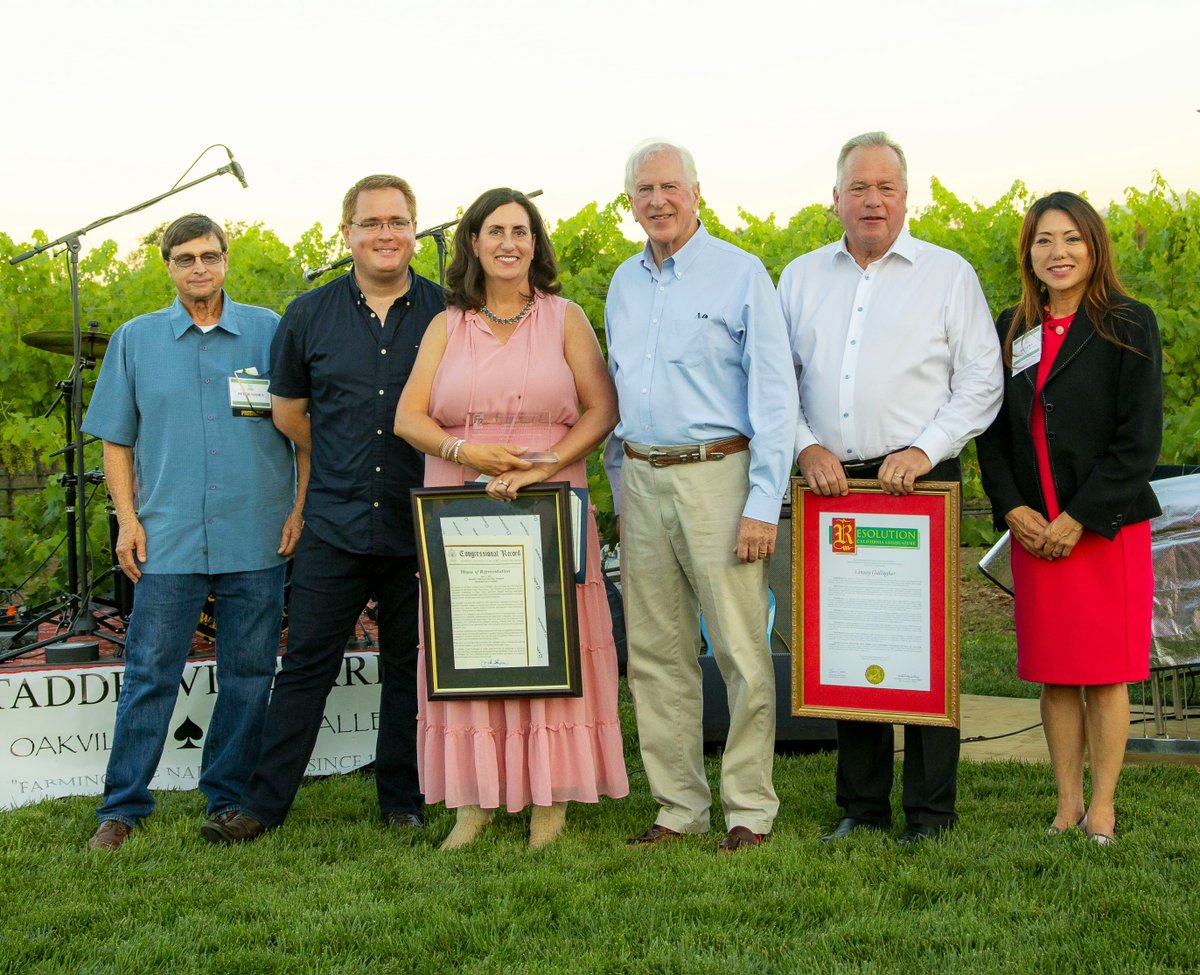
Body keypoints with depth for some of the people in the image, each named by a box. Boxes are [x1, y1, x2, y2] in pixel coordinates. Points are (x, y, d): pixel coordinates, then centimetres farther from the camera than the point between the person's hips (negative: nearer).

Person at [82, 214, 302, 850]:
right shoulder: (136, 340, 9)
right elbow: (116, 439, 11)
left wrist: (302, 506, -1)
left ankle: (228, 798, 18)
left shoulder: (268, 332, 6)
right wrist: (128, 519, 1)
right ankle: (123, 807, 8)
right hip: (168, 537, 0)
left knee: (248, 676, 6)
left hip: (256, 538, 0)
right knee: (149, 674, 0)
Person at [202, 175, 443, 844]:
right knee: (307, 664, 3)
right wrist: (344, 465, 12)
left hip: (420, 527, 0)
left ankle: (403, 802, 20)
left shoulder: (446, 313, 1)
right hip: (335, 525, 1)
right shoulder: (309, 315, 5)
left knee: (409, 668, 9)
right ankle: (265, 803, 10)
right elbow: (289, 410, 16)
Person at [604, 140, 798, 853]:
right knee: (657, 654, 7)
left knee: (741, 648, -5)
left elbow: (774, 393, -7)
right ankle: (679, 806, 16)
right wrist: (620, 485, 15)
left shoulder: (741, 273, -3)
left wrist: (764, 503, -13)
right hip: (642, 481, 6)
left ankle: (751, 808, 4)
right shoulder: (624, 284, 15)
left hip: (718, 475, -6)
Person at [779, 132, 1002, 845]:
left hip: (919, 482, -3)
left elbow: (981, 381, 2)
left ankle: (930, 811, 7)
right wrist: (806, 446, -2)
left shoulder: (948, 273, 5)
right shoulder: (802, 277, 15)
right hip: (832, 482, 3)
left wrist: (925, 449, -10)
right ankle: (862, 805, 16)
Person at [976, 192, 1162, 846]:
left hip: (1108, 527, -4)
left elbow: (1140, 439, -8)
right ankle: (1067, 806, 15)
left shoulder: (1128, 326, -3)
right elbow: (993, 431, 11)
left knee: (1106, 675, 1)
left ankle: (1102, 811, 10)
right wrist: (1011, 508, -4)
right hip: (1034, 532, 4)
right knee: (1054, 676, 7)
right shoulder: (1011, 331, 10)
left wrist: (1080, 518, -13)